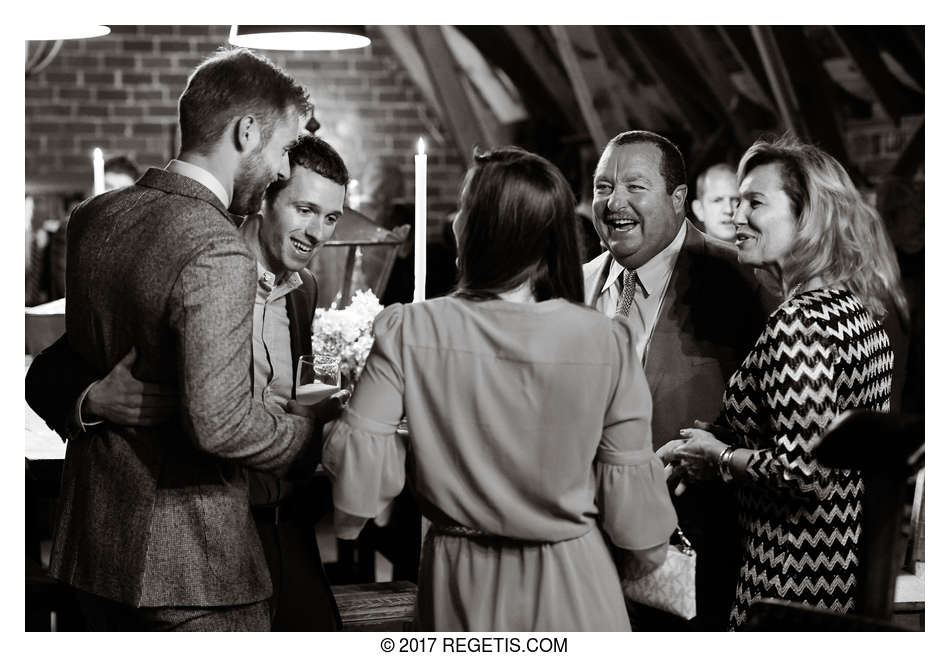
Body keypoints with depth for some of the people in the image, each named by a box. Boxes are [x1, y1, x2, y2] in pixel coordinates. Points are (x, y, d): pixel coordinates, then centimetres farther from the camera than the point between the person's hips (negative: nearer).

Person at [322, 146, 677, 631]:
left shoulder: (410, 332, -15)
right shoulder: (605, 341, -15)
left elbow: (357, 459, -15)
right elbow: (630, 480, -9)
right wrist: (644, 554, 10)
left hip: (461, 582, 0)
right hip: (568, 583, 0)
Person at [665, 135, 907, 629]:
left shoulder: (800, 321, -20)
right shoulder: (862, 310, 8)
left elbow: (803, 471, -25)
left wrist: (719, 455, -9)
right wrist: (730, 441, 12)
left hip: (797, 580, -9)